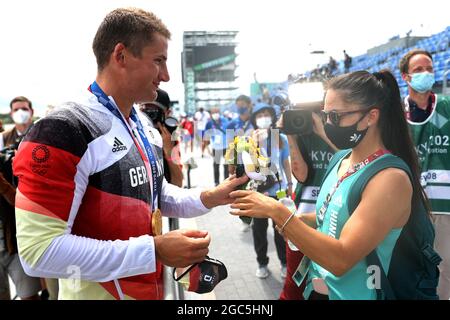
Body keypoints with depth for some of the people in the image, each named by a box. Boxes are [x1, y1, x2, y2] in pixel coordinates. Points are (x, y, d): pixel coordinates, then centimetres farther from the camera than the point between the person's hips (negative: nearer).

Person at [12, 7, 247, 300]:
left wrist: (208, 198, -3)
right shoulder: (62, 132, -23)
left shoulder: (146, 127, 4)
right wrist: (153, 251, -28)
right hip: (99, 293, -7)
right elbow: (39, 251, -26)